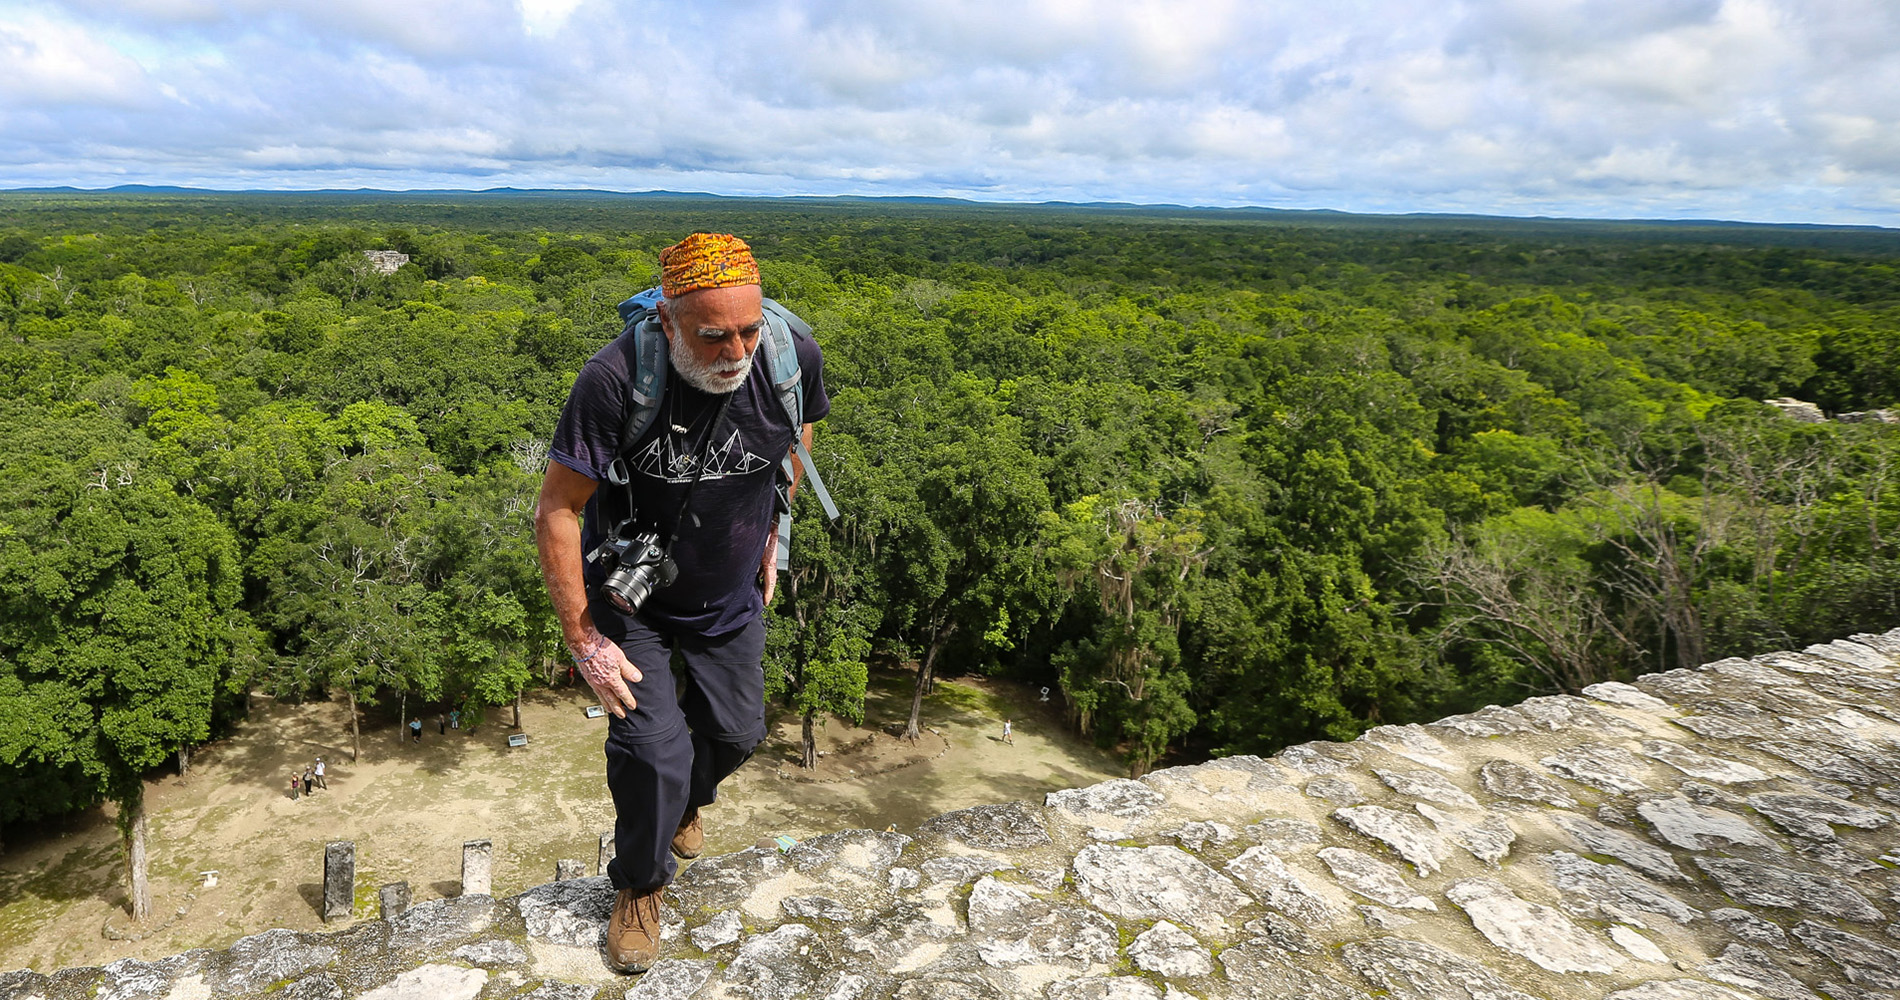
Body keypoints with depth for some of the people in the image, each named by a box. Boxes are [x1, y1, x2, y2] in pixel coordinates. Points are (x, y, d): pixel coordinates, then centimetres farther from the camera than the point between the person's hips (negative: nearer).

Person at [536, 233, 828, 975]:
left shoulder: (794, 359, -22)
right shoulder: (615, 379, -34)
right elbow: (556, 512, -24)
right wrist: (583, 640, -21)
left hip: (732, 598, 4)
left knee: (735, 730, 17)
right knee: (654, 748, -9)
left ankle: (685, 801, 55)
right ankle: (639, 886, 24)